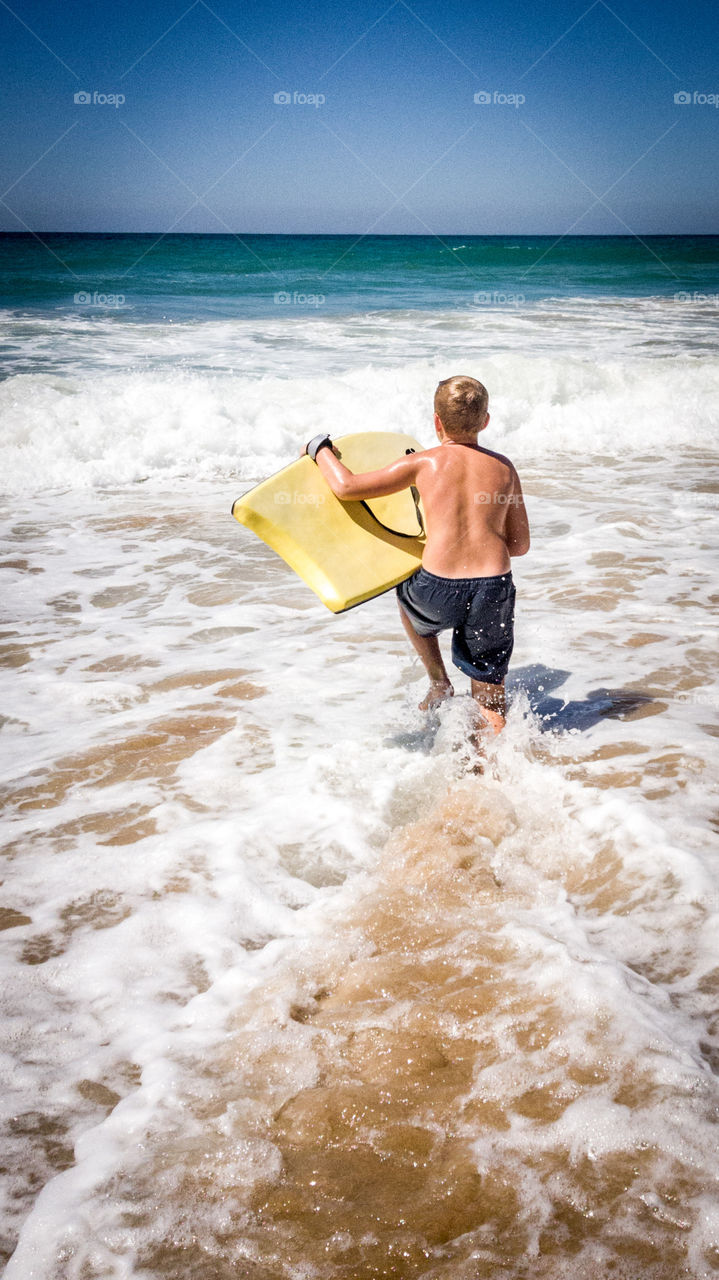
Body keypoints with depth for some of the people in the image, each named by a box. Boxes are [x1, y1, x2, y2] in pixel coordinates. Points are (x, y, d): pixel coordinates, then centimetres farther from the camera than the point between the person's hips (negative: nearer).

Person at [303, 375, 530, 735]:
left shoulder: (424, 463, 0)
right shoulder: (503, 467, 10)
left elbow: (346, 487, 0)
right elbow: (520, 544, 14)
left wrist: (320, 449, 18)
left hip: (439, 590, -2)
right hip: (494, 588, 2)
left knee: (406, 592, 36)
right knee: (490, 695, 17)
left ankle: (439, 683, 36)